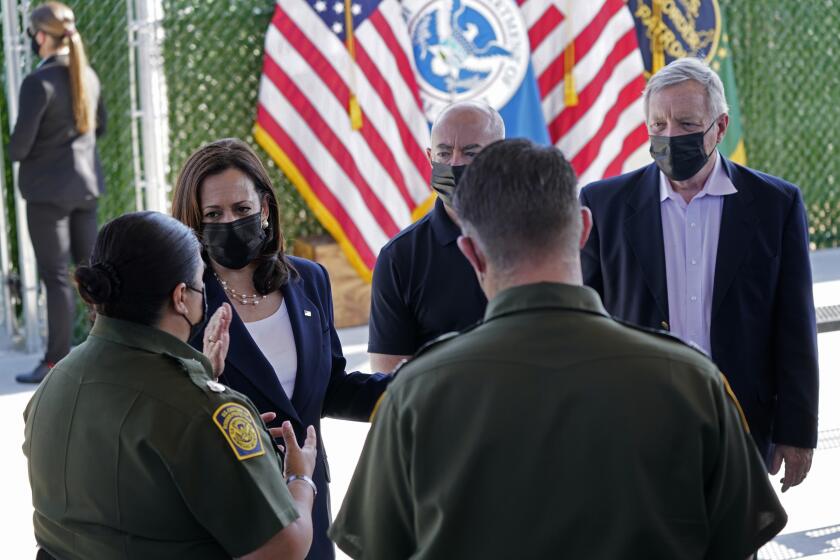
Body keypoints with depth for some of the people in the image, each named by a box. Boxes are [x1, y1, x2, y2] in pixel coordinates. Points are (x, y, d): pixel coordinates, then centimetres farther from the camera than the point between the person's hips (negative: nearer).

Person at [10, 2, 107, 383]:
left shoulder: (39, 82, -19)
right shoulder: (87, 75, 3)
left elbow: (21, 141, -18)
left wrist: (15, 155, 3)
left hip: (48, 188, -7)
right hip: (86, 183, 7)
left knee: (55, 275, -1)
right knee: (89, 264, 15)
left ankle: (56, 363, 4)